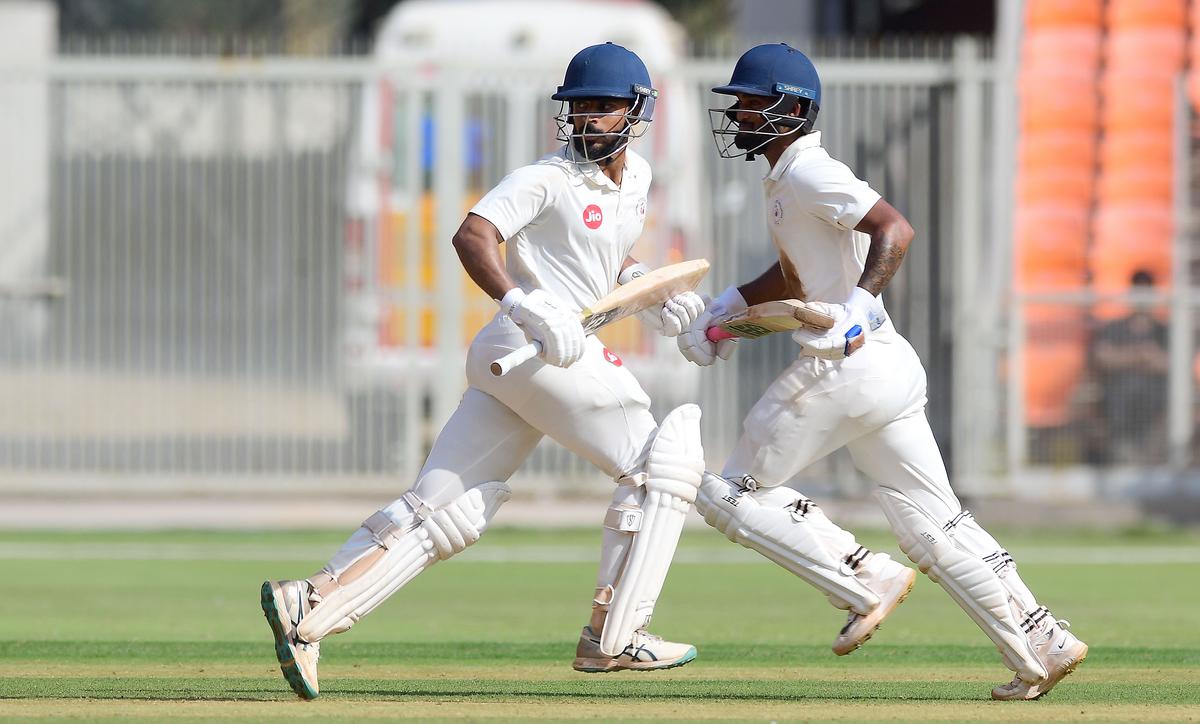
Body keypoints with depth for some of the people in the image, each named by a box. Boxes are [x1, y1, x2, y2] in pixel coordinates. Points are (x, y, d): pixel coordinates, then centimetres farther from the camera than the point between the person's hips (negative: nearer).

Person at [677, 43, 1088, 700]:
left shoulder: (808, 172, -11)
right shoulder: (784, 177, 19)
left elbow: (893, 228, -25)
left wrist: (858, 305, -36)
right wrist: (728, 307, 24)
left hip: (844, 367, -10)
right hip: (890, 366, 10)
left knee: (731, 494, 2)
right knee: (932, 523, 9)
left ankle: (866, 583, -3)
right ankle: (1044, 645, 3)